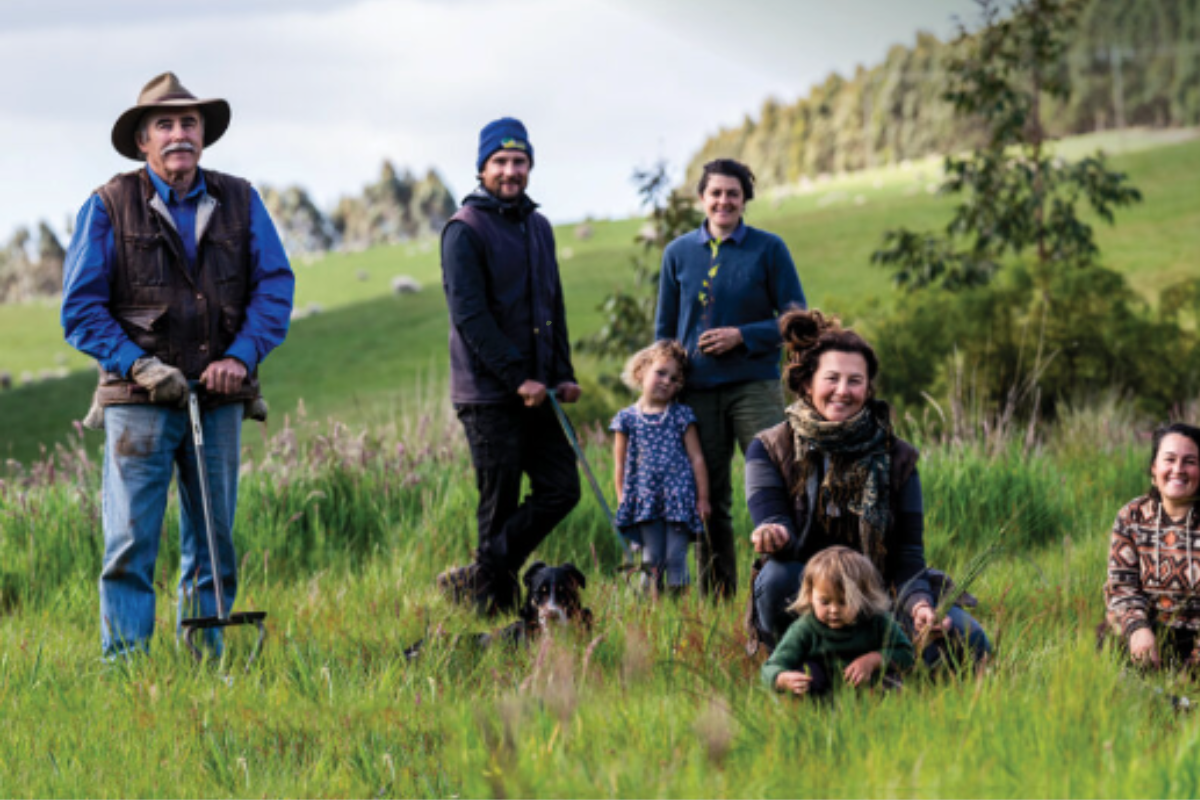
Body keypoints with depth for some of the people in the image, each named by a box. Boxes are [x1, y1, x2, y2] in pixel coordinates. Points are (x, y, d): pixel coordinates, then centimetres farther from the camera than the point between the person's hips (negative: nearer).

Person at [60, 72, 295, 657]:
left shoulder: (239, 202, 9)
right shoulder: (108, 207, 0)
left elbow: (275, 286, 5)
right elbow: (81, 308, -1)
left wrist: (241, 357, -10)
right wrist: (138, 366, -13)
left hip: (218, 397, 3)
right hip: (137, 400, -3)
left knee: (215, 542, 7)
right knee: (129, 542, -7)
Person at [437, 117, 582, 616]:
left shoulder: (538, 227, 16)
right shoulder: (465, 230, -7)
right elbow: (470, 316, -15)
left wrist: (562, 373, 10)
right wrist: (518, 378, -18)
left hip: (537, 391, 7)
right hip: (489, 393, -7)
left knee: (561, 490, 2)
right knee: (500, 504, -3)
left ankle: (477, 581, 11)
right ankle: (492, 600, 9)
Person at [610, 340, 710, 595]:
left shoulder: (682, 416, 7)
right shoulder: (627, 418, 7)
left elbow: (696, 458, 7)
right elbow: (620, 464, 10)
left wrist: (702, 497, 3)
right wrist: (622, 500, 6)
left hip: (679, 497, -1)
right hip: (645, 498, 1)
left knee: (676, 558, -5)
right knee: (653, 559, 1)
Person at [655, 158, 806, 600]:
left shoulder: (768, 249, 2)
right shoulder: (679, 253, 9)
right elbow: (664, 329, 16)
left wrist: (742, 336, -11)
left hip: (753, 386, -3)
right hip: (696, 392, 3)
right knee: (707, 499, 6)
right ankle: (716, 598, 14)